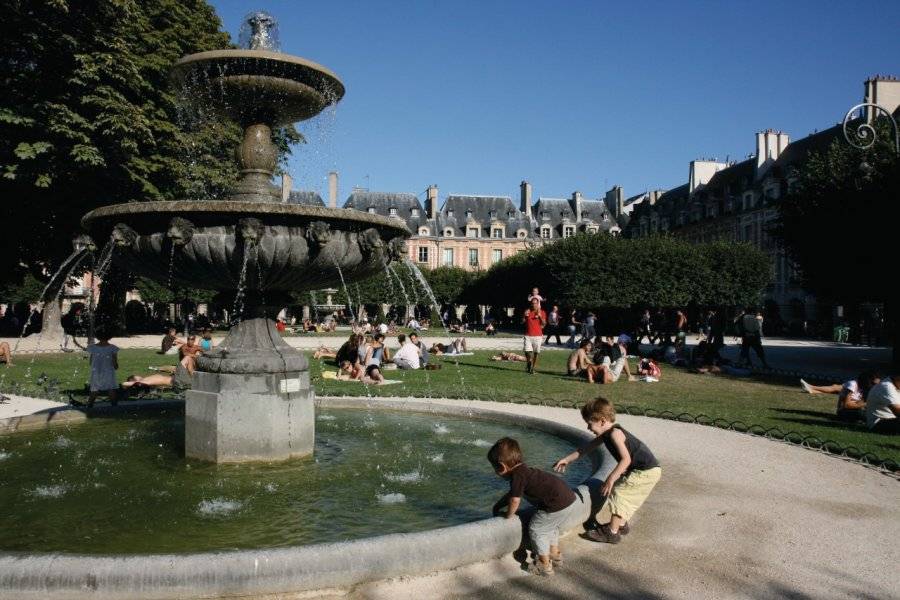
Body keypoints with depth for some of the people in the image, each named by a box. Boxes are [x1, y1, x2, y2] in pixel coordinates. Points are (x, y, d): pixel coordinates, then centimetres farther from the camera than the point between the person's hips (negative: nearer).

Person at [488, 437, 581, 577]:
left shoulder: (517, 475, -14)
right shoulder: (524, 470, 18)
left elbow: (515, 499, -17)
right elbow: (512, 493, 31)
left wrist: (508, 516, 1)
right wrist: (497, 506, 35)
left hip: (559, 506, -10)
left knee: (536, 530, 6)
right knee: (550, 526, 32)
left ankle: (545, 566, 14)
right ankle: (555, 554, 44)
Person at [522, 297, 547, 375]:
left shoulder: (542, 312, 4)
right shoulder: (527, 311, 8)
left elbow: (544, 324, -3)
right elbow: (522, 322, 8)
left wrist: (540, 316, -16)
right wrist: (525, 316, -10)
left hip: (538, 336, -1)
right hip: (528, 336, 1)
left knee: (535, 353, 0)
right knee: (527, 351, -10)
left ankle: (532, 368, 9)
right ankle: (529, 362, 18)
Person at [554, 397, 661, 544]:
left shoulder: (615, 433, -21)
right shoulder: (605, 434, 9)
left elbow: (626, 459, -27)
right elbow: (588, 447, 18)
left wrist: (611, 478, -27)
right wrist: (567, 459, 19)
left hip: (646, 472, -10)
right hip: (646, 470, 10)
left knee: (618, 493, -6)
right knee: (624, 495, 22)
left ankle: (612, 532, 0)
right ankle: (621, 524, 36)